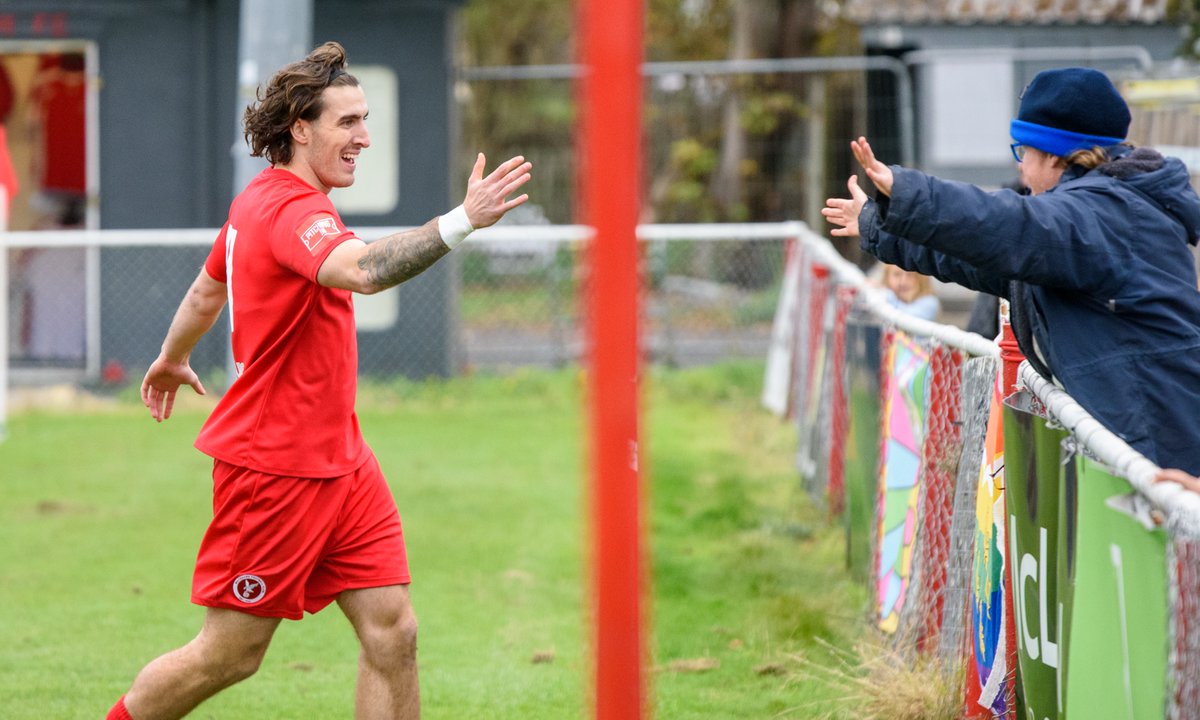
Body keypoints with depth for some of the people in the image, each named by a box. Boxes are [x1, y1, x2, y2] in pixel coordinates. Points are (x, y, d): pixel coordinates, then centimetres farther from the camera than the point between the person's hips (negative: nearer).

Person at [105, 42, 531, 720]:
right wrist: (462, 221, -51)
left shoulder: (259, 201, 11)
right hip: (275, 467, -10)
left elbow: (207, 288, 30)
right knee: (230, 655, 2)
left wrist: (172, 359, 47)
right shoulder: (290, 210, -21)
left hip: (340, 461, 10)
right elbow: (363, 269, -43)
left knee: (393, 632, 0)